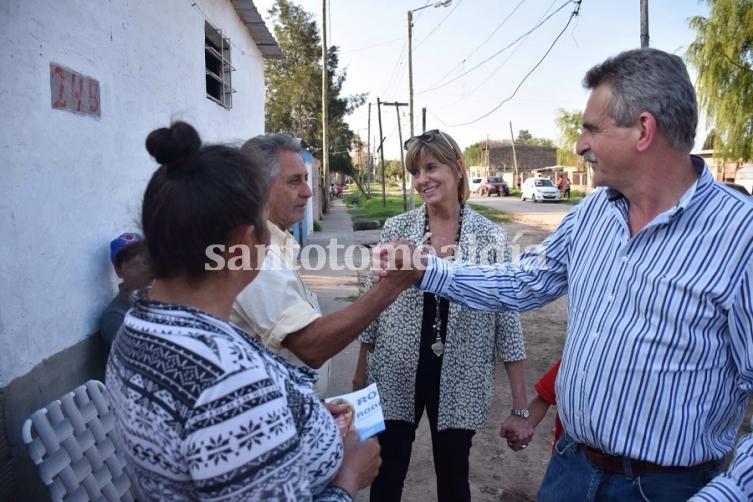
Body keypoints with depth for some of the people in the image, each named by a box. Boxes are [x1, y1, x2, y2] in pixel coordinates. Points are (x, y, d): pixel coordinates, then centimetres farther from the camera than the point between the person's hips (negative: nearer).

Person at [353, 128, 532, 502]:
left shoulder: (491, 238, -8)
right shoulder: (395, 229, -6)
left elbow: (507, 320, -6)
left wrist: (520, 407, -6)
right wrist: (361, 370, 10)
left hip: (459, 383, -1)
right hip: (396, 378, 1)